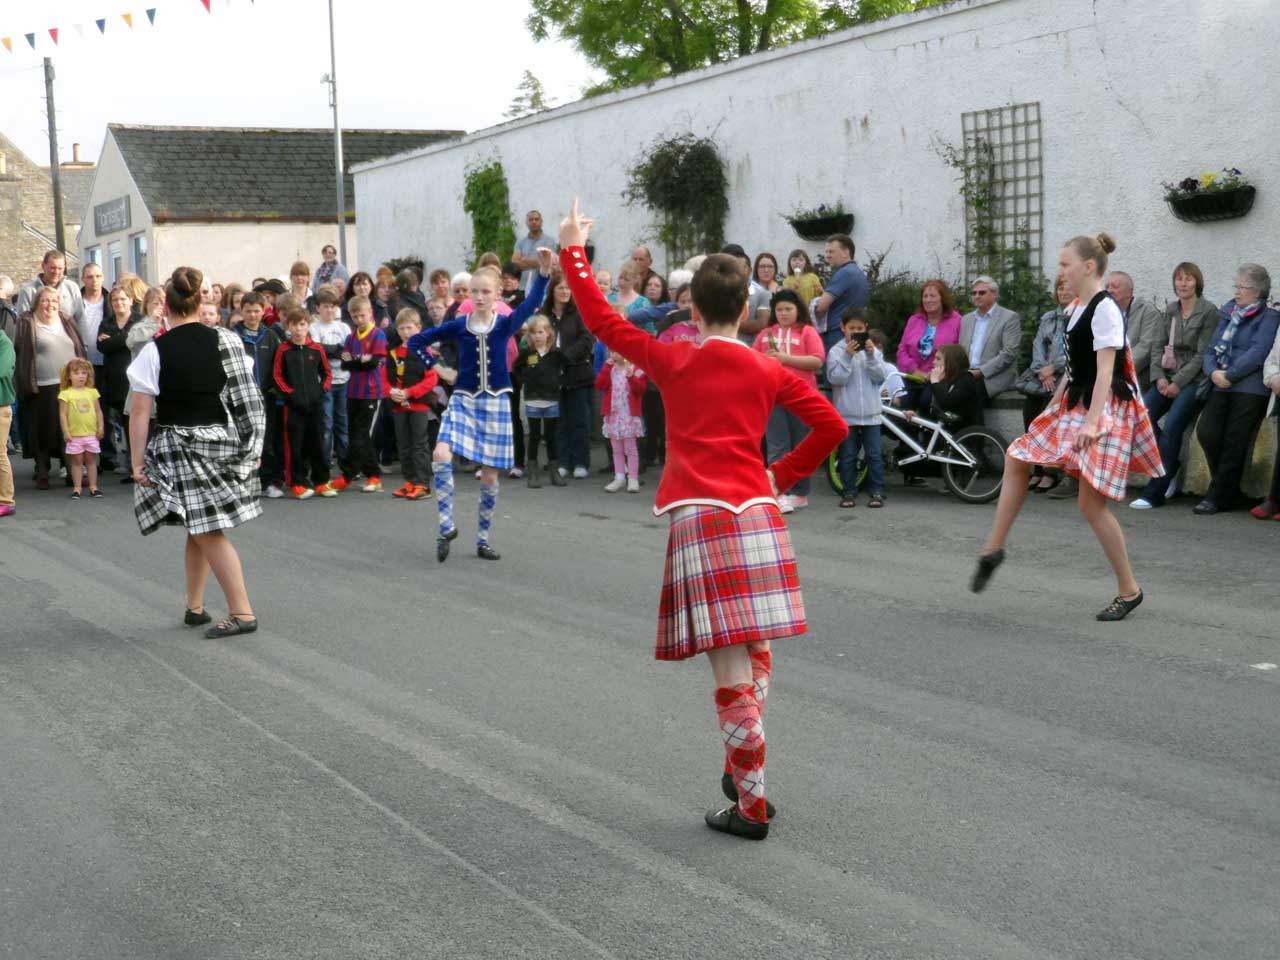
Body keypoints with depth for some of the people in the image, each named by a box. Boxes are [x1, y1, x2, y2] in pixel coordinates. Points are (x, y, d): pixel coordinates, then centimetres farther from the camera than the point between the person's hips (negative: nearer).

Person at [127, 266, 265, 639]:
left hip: (180, 448, -5)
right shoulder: (225, 340, 0)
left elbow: (140, 413, -9)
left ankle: (242, 612, -3)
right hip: (224, 445, 5)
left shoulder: (155, 351, -10)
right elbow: (248, 399, 3)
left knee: (208, 532, -2)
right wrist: (251, 447, 12)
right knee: (198, 529, 16)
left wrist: (137, 460, -2)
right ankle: (195, 607, 22)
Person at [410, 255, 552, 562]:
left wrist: (543, 272, -39)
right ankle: (447, 527, -10)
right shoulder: (459, 325, 0)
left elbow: (531, 304, -23)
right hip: (463, 400, 0)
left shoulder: (505, 324, -3)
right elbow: (416, 341, 9)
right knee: (441, 456, -22)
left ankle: (483, 540, 18)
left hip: (495, 403, 0)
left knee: (490, 474, 4)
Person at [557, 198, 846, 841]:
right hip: (758, 515, 3)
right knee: (756, 655, 19)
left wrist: (572, 251, 22)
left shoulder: (671, 360, 4)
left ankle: (751, 805, 0)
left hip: (698, 517, -3)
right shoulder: (768, 372, 9)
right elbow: (832, 425, 6)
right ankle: (742, 770, 29)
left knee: (732, 671, -4)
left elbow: (601, 320, 13)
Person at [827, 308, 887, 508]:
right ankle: (849, 492, 12)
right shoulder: (836, 351, 0)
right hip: (846, 413, -1)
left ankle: (877, 491, 7)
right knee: (848, 456, 5)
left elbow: (879, 377, -2)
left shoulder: (873, 349, 7)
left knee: (874, 454, 2)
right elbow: (835, 379, -10)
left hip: (871, 412, 1)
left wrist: (871, 355, -14)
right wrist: (848, 356, -18)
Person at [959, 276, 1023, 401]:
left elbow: (1009, 353, -8)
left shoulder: (1010, 318, 1)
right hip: (967, 374, 5)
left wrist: (980, 372, -14)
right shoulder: (966, 319, 22)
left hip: (994, 377, -5)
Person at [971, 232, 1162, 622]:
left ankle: (1129, 590, 3)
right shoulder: (1078, 309, 12)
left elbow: (1105, 368, -23)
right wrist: (1055, 404, 23)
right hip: (1075, 402, 10)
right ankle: (992, 549, 18)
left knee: (1091, 504, -9)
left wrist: (1092, 420, -31)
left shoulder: (1105, 309, -16)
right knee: (1016, 459, 11)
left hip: (1103, 408, -10)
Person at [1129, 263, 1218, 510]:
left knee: (1171, 427, -22)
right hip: (1168, 378, 6)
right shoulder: (1170, 311, 14)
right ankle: (1170, 468, 3)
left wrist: (1178, 383, -15)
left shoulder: (1209, 312, -4)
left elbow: (1202, 355, -9)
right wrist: (1159, 377, -5)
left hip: (1194, 380, -6)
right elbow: (1157, 346, 11)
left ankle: (1154, 493, -18)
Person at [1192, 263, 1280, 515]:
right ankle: (1230, 492, 8)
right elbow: (1212, 348, 16)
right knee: (1206, 432, -8)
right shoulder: (1229, 313, 19)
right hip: (1222, 387, 6)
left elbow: (1258, 353, -13)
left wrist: (1229, 376, -14)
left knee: (1234, 442, -5)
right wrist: (1213, 372, -4)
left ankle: (1218, 497, 3)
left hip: (1251, 389, -6)